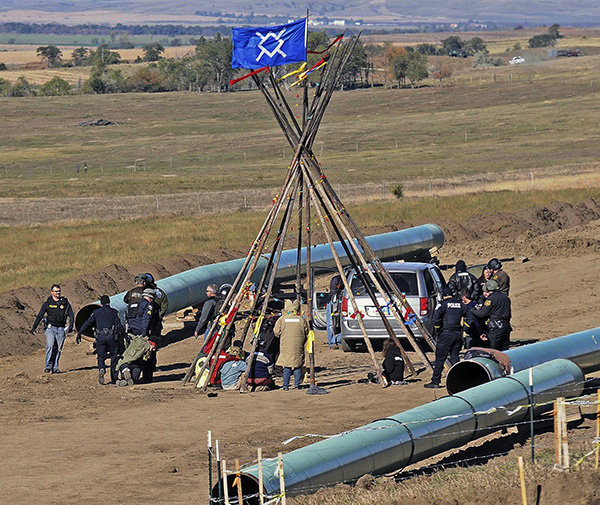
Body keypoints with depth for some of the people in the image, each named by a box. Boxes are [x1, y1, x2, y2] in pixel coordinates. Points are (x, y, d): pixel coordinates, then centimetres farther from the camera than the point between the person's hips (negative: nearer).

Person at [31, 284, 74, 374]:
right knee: (50, 346, -20)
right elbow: (39, 316, 6)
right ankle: (48, 366, -15)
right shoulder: (47, 303, 6)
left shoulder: (65, 302, 8)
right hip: (51, 328, -1)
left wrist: (71, 326, -11)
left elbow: (71, 315, 5)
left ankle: (55, 368, 8)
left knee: (58, 349, 1)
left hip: (61, 329, 1)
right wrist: (34, 327, -1)